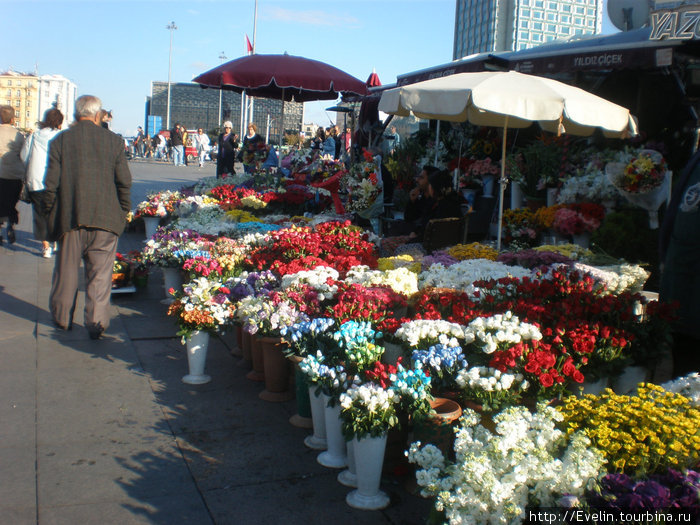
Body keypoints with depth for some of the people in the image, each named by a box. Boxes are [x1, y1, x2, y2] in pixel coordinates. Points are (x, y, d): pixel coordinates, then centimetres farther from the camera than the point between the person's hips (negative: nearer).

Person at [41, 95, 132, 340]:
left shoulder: (60, 140, 0)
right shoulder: (113, 140, 0)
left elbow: (51, 183, -1)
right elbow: (124, 181, -1)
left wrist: (50, 212, 10)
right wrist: (123, 212, 10)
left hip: (69, 217, 1)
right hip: (105, 218, -1)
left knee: (66, 270, 15)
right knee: (100, 273, 4)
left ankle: (62, 318, 29)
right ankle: (96, 323, 5)